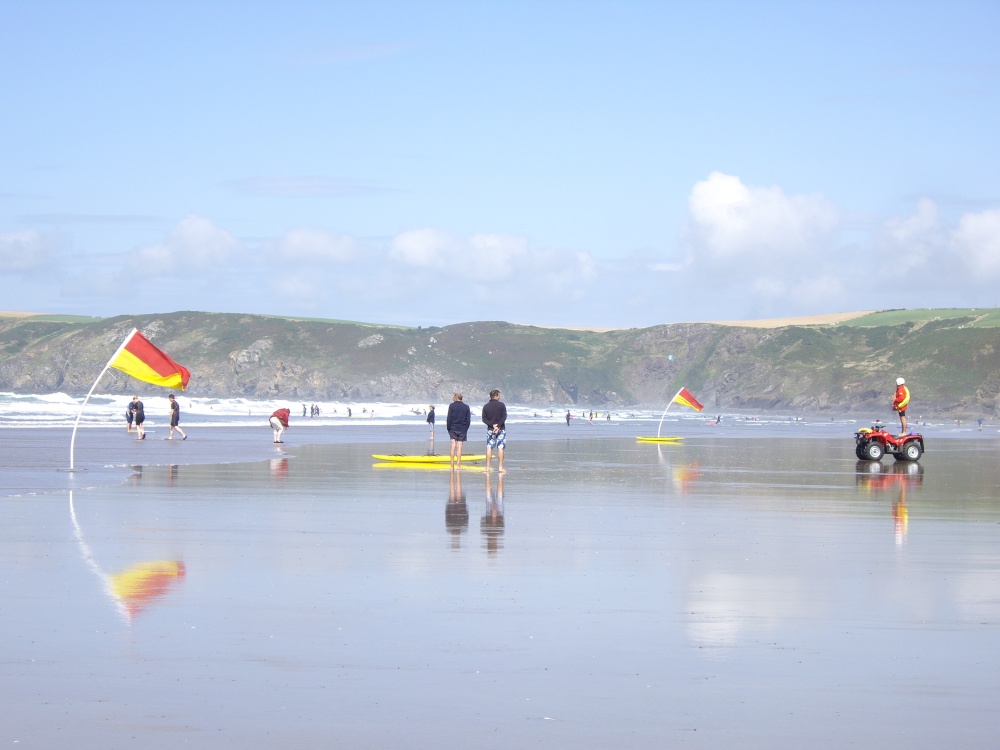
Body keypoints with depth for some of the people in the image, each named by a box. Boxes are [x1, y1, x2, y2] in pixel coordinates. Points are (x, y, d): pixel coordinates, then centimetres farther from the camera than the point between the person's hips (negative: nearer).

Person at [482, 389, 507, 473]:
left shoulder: (486, 406, 4)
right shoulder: (501, 405, -4)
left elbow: (484, 419, -2)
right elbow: (504, 417, -12)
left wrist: (492, 425, -9)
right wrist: (498, 426, -15)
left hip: (490, 429, 2)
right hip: (501, 429, -2)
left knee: (489, 448, 6)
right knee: (500, 448, 0)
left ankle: (488, 467, 3)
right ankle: (500, 467, -3)